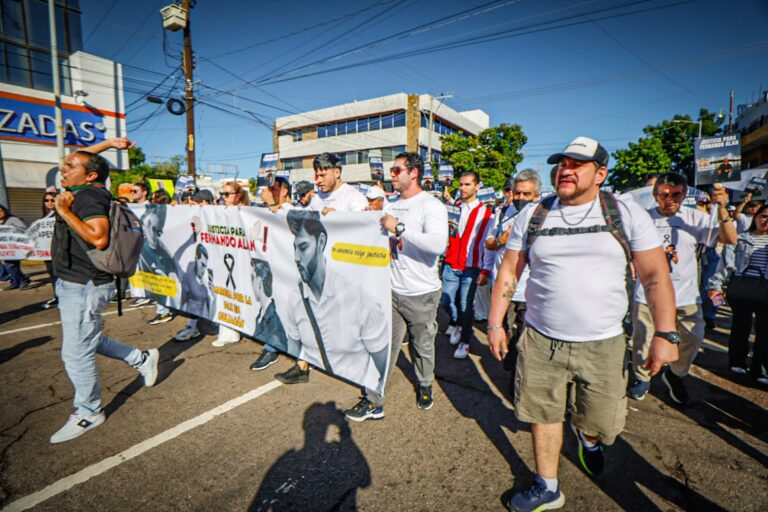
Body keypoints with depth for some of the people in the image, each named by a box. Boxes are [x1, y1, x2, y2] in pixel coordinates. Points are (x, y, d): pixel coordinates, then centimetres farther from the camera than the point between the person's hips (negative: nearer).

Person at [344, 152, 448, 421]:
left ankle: (425, 386, 41)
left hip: (422, 293, -5)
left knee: (423, 346, 15)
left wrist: (400, 227, -30)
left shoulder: (431, 205, -12)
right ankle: (374, 402, 18)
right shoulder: (391, 206, 10)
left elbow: (438, 244, -29)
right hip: (392, 290, 5)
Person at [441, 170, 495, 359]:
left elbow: (489, 244, -5)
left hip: (471, 269, -3)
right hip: (450, 266, 4)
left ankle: (464, 342, 22)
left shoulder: (485, 213, -2)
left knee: (466, 306, 1)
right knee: (446, 301, 7)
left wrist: (486, 270, -9)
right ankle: (456, 323, 39)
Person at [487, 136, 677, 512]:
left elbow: (656, 277, 0)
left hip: (603, 345, 0)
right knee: (543, 416, 10)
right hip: (539, 341, 1)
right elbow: (508, 272, 4)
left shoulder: (627, 214, -2)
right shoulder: (532, 215, 1)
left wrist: (665, 334, -7)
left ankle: (587, 437, 50)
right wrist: (495, 324, 2)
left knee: (602, 425, 12)